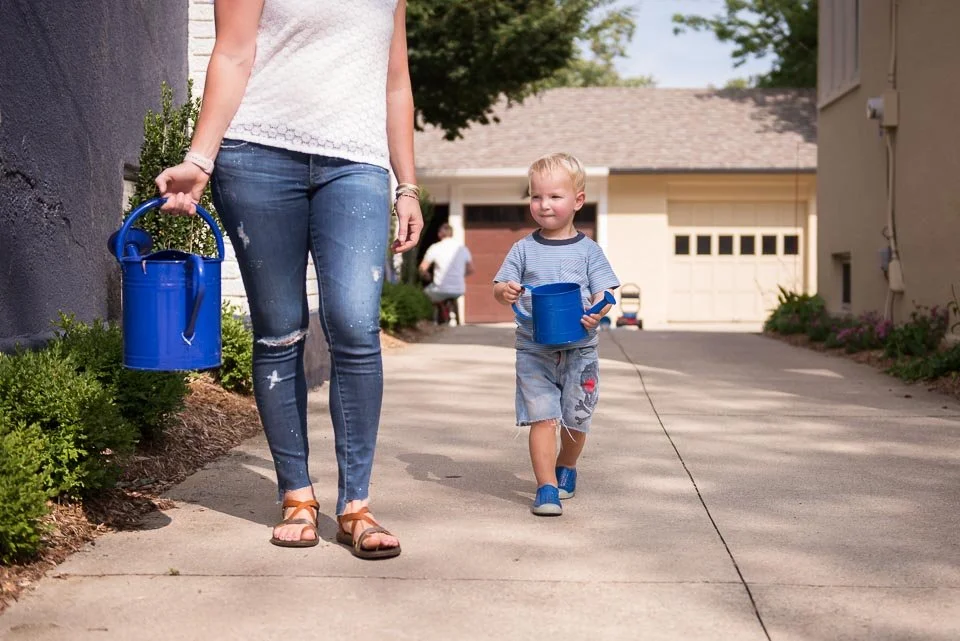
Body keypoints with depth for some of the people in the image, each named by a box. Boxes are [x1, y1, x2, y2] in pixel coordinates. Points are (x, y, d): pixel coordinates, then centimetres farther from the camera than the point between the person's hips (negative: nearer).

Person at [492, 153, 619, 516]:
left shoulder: (588, 251, 2)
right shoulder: (524, 249, 3)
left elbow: (604, 292, -1)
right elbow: (501, 287, 3)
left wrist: (598, 312, -23)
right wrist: (505, 292, -21)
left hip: (579, 350, 1)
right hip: (534, 350, -1)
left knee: (575, 421, 11)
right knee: (543, 418, -9)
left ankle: (565, 467, 39)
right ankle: (546, 488, -2)